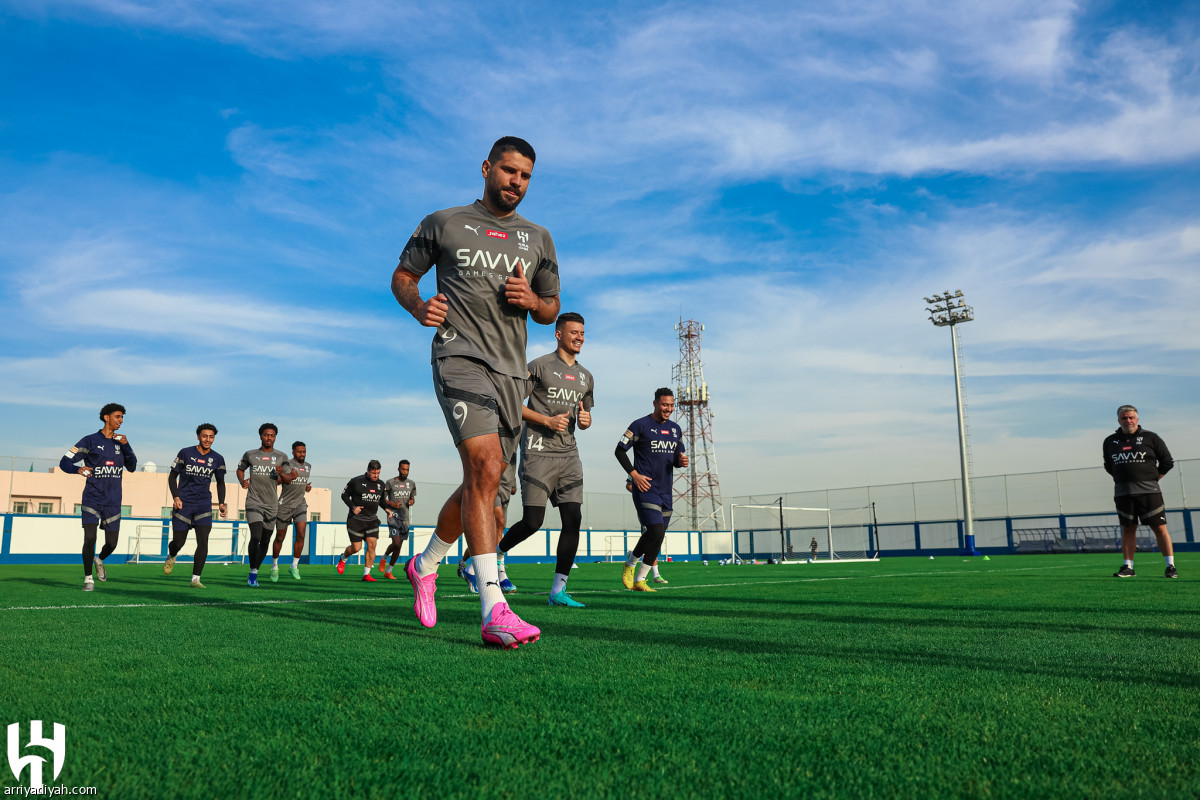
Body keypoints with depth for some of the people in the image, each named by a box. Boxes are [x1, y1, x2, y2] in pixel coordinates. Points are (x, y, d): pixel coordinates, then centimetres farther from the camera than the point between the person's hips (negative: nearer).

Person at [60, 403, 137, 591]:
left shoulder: (120, 442, 10)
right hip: (92, 499, -4)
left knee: (111, 543, 6)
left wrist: (126, 446, -8)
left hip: (113, 502, 4)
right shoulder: (90, 441, -3)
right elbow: (64, 463, -5)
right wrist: (78, 469, -27)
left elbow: (132, 467, 4)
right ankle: (88, 578, 3)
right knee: (90, 539, -14)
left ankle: (99, 560, 40)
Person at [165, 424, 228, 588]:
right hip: (183, 503, -1)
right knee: (178, 542, 3)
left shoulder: (217, 459, 6)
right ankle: (171, 557, 40)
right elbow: (172, 476, 4)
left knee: (203, 542, -13)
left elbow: (220, 482, 18)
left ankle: (195, 579, -8)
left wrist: (221, 503, 6)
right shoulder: (185, 453, -1)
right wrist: (175, 497, -10)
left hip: (204, 506, 1)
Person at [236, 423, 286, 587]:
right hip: (254, 503, -2)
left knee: (265, 542, 8)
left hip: (272, 505, 2)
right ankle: (252, 572, -6)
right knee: (255, 537, -19)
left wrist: (280, 475, -9)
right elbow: (240, 469, 22)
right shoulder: (250, 455, 5)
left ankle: (255, 572, 26)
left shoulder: (280, 457, 7)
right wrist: (242, 481, 2)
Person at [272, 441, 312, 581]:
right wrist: (290, 476, -52)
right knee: (280, 538, 6)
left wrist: (308, 487, 3)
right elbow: (286, 480, -30)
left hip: (300, 504, 4)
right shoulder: (287, 464, -11)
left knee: (301, 535, -12)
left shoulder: (308, 467, 10)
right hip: (285, 505, -4)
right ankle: (274, 566, 24)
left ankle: (294, 566, 0)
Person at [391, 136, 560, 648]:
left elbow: (551, 311, 22)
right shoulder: (443, 224, 10)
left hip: (511, 370, 5)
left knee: (479, 485, 10)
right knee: (486, 467, -24)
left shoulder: (538, 239, 19)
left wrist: (531, 299, -1)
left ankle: (424, 565, 36)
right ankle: (494, 611, -28)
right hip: (460, 356, -5)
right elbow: (401, 277, 16)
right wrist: (418, 306, -6)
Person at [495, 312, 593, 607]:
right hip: (538, 452, -6)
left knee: (573, 519, -6)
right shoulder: (539, 366, -1)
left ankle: (558, 591, -2)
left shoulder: (586, 377, 19)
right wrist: (548, 420, -13)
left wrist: (585, 419, 3)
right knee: (532, 521, -9)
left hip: (568, 454, 6)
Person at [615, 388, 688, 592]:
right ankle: (631, 564, 6)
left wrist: (681, 461, -3)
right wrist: (634, 474, -12)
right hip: (645, 488, -7)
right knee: (657, 531, -17)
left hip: (665, 491, 7)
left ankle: (639, 580, 16)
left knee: (657, 536, 5)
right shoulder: (640, 425, -5)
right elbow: (619, 451, -4)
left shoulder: (675, 429, 14)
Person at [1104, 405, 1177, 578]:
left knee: (1160, 528, -4)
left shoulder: (1150, 438, 3)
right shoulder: (1110, 441, 11)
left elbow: (1167, 462, 8)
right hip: (1122, 492, 3)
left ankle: (1171, 566, 1)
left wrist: (1152, 478, 5)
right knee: (1127, 530, 6)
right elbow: (1108, 465, 25)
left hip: (1148, 491, -3)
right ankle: (1128, 567, 10)